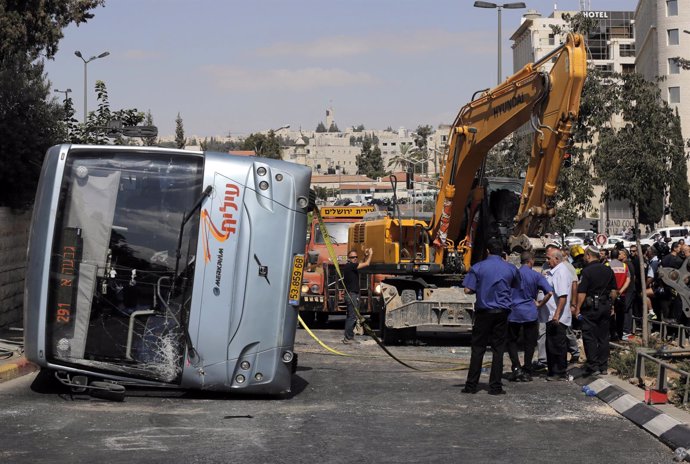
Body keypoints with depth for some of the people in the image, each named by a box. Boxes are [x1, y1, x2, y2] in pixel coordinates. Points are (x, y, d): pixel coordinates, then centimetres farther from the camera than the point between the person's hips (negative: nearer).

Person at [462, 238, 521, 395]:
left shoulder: (477, 267, -4)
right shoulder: (510, 269, 2)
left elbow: (468, 290, -7)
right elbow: (516, 287, 16)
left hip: (483, 312, -1)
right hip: (501, 312, 1)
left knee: (478, 348, 5)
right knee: (498, 349, 5)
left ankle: (471, 385, 5)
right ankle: (495, 386, 5)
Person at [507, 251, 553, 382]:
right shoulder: (536, 275, -4)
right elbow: (549, 292, -10)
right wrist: (539, 304, 3)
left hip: (513, 312, 1)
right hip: (530, 313, -1)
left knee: (512, 341, 13)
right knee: (529, 343, 9)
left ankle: (516, 368, -2)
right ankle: (526, 372, 8)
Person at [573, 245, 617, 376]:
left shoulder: (587, 271, -12)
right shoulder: (608, 270, 7)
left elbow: (582, 292, -16)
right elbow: (614, 290, 11)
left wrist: (577, 308, -10)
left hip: (591, 307, -6)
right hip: (606, 307, 6)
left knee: (589, 337, 0)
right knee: (603, 337, 12)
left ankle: (593, 367, -1)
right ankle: (603, 366, 16)